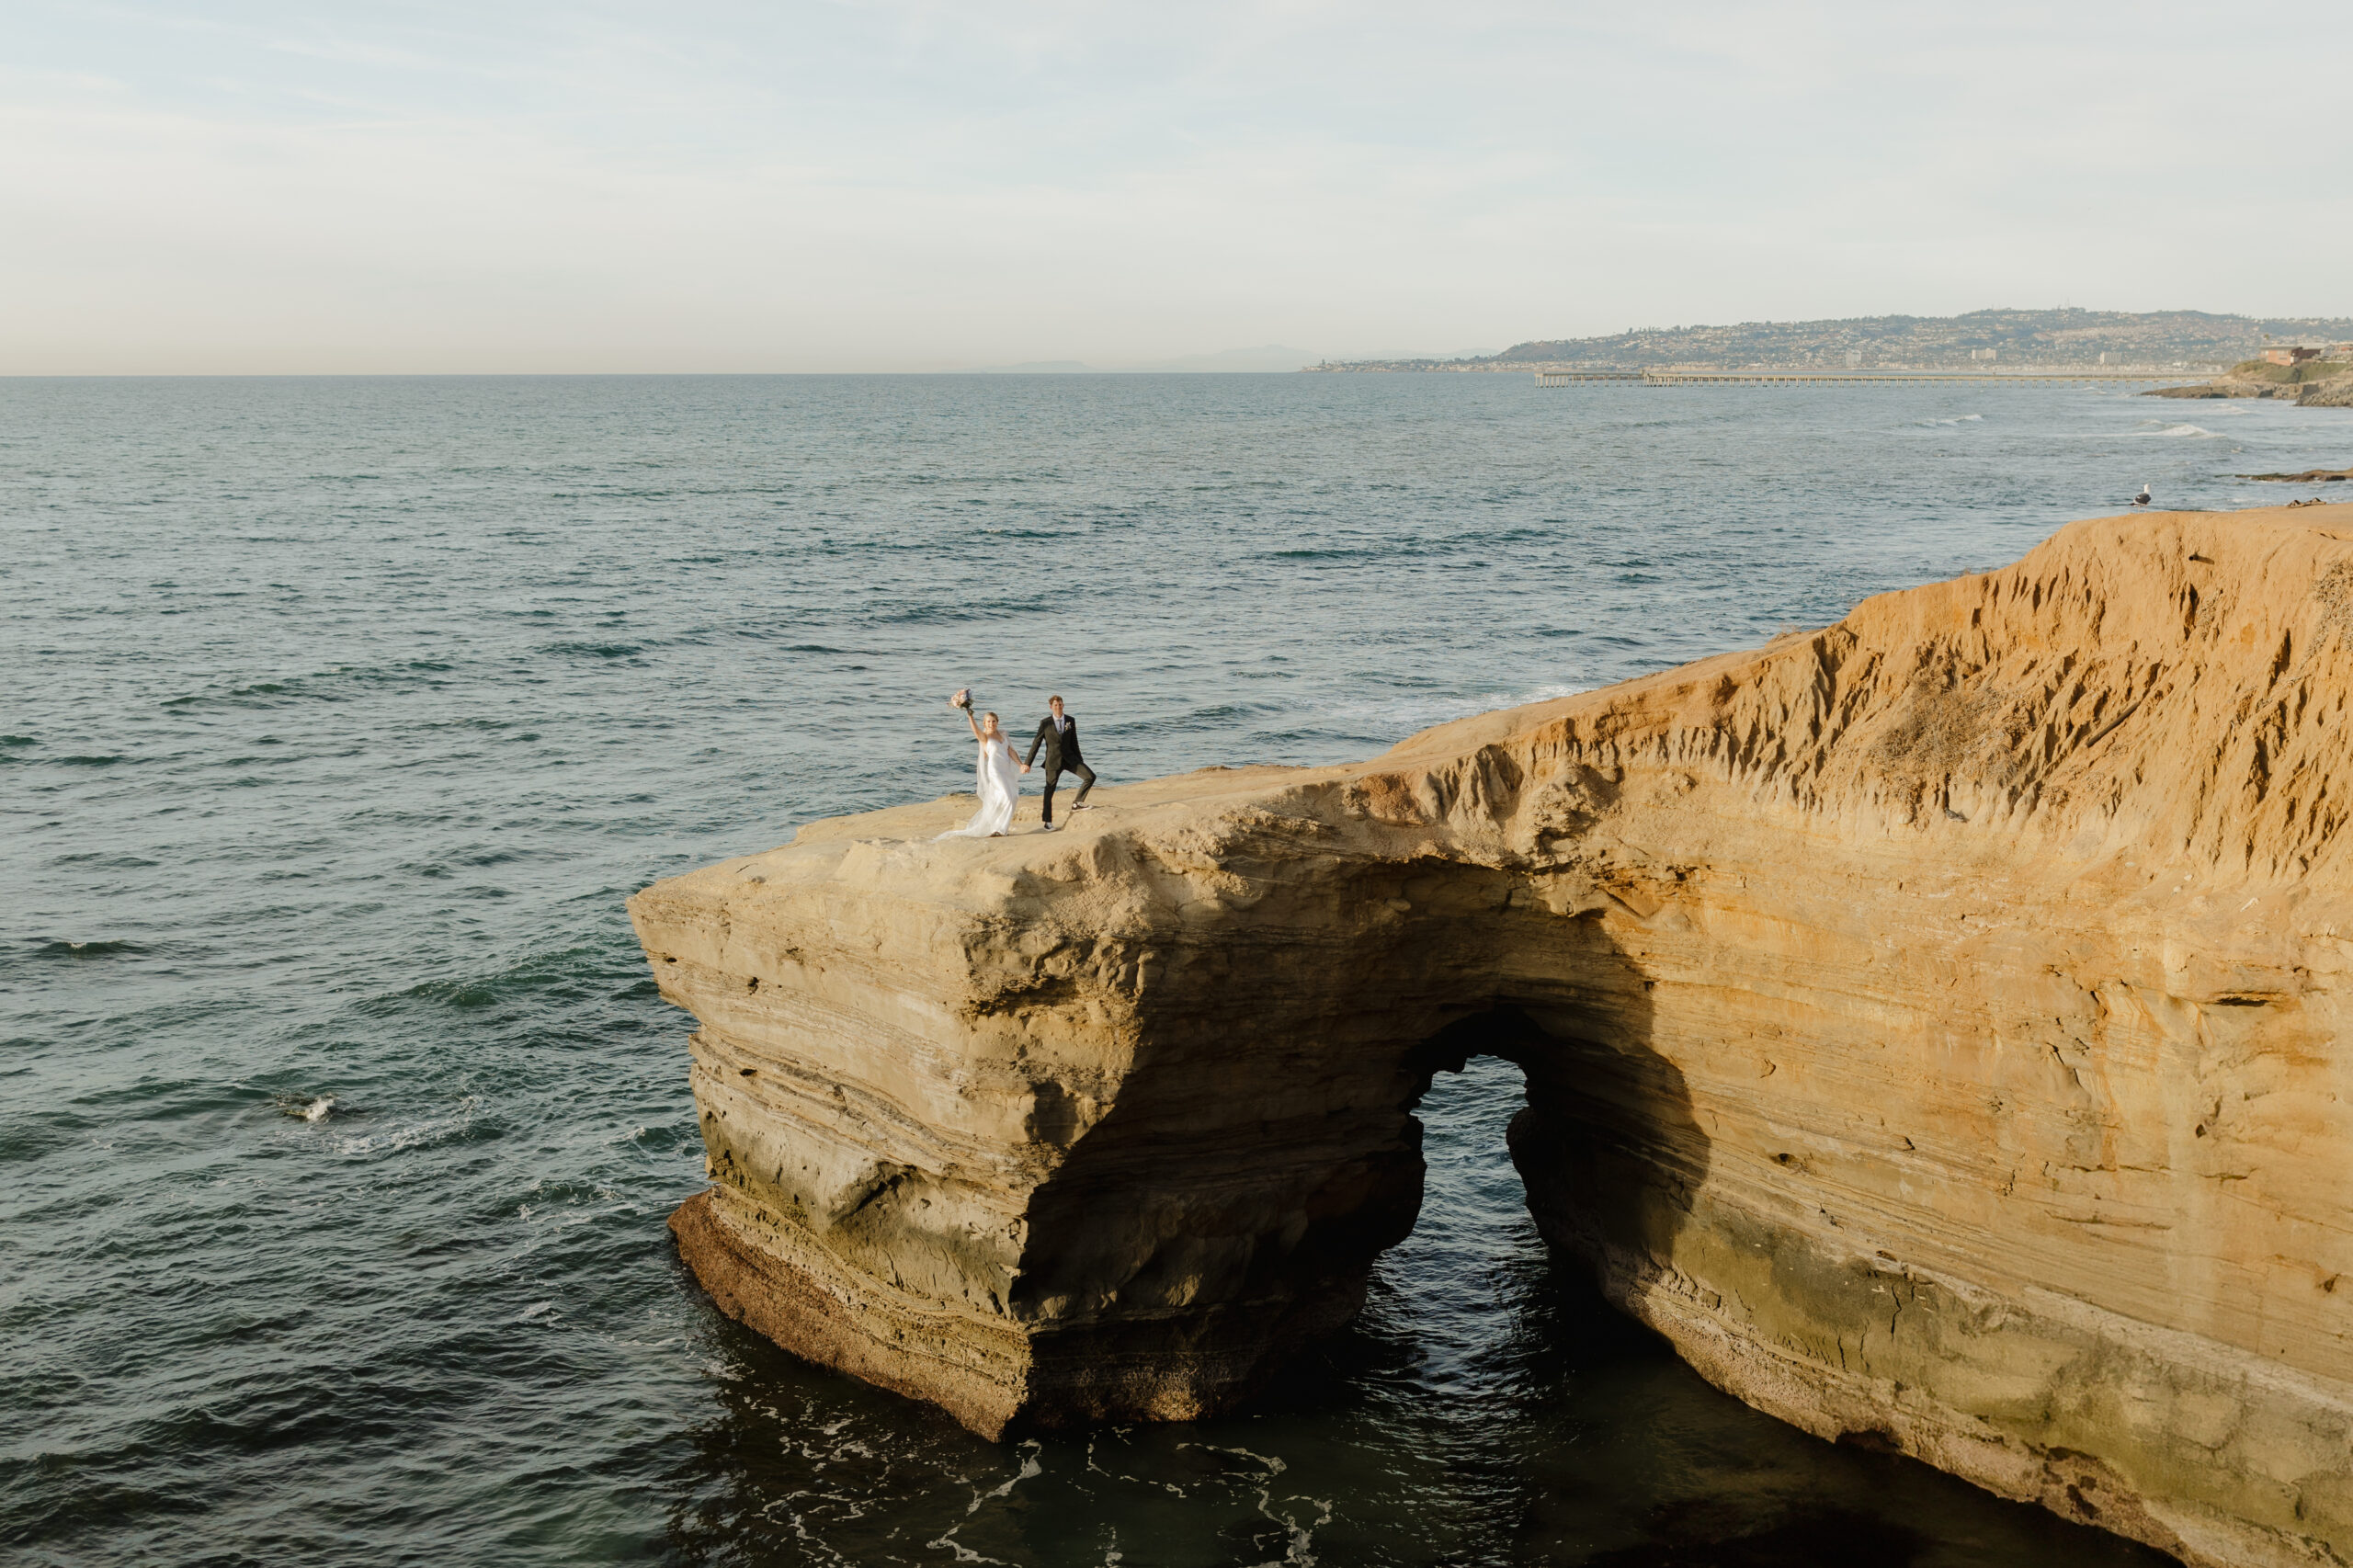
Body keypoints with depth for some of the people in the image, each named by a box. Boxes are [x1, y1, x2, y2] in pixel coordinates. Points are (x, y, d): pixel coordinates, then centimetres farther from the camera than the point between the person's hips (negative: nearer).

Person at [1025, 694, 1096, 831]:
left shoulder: (1071, 721, 3)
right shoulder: (1045, 723, -4)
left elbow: (1074, 742, 11)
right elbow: (1036, 743, -1)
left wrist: (1080, 762, 14)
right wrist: (1027, 763, -2)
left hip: (1069, 758, 2)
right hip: (1053, 760, -2)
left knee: (1090, 776, -14)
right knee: (1050, 790, 2)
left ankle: (1076, 803, 1)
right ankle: (1048, 821, 14)